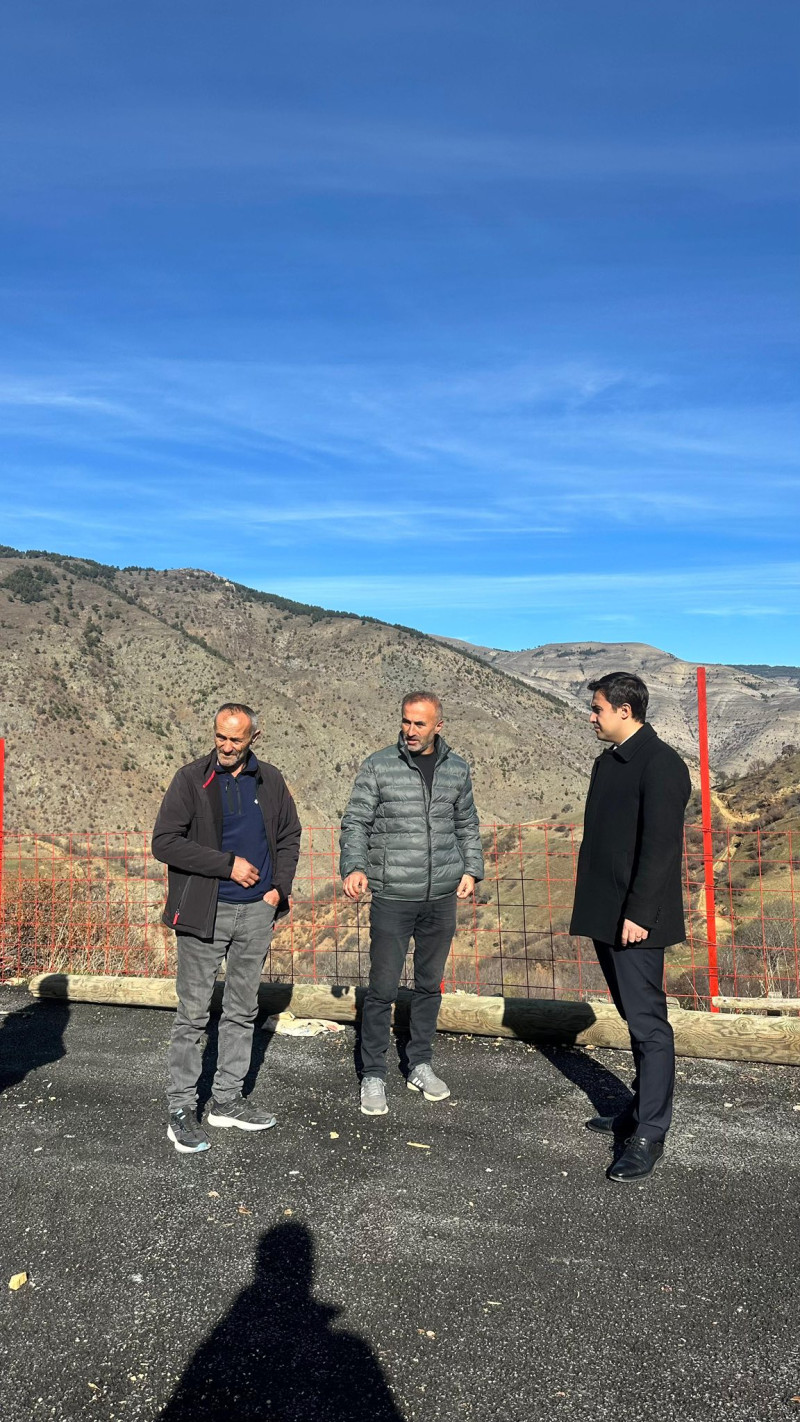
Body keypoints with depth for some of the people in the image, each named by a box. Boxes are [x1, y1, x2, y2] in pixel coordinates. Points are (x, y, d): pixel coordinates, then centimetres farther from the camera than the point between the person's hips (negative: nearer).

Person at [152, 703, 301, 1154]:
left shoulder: (270, 780, 5)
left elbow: (289, 835, 16)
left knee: (243, 1011, 13)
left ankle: (228, 1099, 26)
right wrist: (228, 864, -17)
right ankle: (182, 1110, 13)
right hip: (204, 913, -4)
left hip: (256, 913, 4)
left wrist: (280, 886, 3)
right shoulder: (191, 780, -7)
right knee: (193, 1014, 1)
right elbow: (165, 842, -14)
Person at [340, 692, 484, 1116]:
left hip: (442, 896, 4)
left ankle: (420, 1066, 30)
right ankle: (373, 1076, 15)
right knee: (382, 988, 0)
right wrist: (353, 867, -20)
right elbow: (355, 822, -4)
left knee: (430, 984, 15)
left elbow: (467, 824, 17)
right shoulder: (378, 766, -4)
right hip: (392, 897, -3)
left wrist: (471, 869, 6)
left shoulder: (456, 769, 7)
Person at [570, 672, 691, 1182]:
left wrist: (638, 914, -21)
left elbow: (660, 846, -19)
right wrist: (593, 908, 17)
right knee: (637, 1019, 18)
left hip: (635, 920, -9)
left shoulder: (660, 764, -14)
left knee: (648, 1023, -1)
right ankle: (641, 1112, 31)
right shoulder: (608, 762, 14)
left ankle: (649, 1135, 8)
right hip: (607, 916, 9)